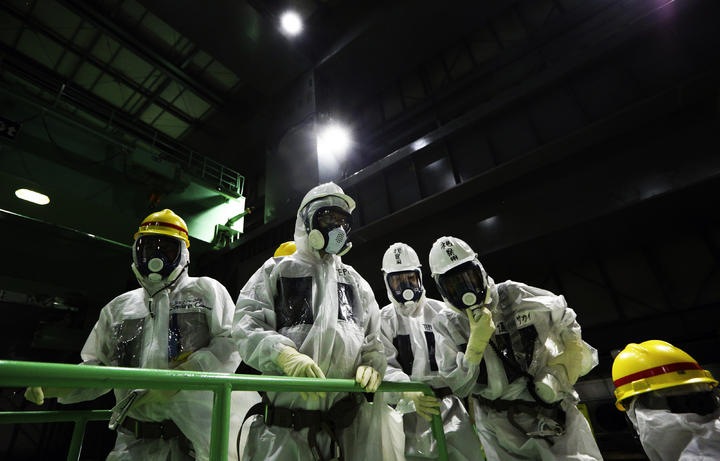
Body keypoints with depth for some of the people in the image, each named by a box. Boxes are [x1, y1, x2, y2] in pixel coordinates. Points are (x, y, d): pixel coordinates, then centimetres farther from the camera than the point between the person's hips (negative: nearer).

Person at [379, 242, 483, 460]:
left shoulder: (440, 312, 6)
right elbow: (386, 367, -6)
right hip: (409, 410, -1)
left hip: (448, 404, 1)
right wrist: (411, 395, -23)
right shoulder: (383, 321, 2)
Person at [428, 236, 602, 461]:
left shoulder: (515, 296, -8)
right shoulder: (448, 326, -8)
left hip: (552, 406, 1)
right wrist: (476, 340, -24)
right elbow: (459, 387, -13)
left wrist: (559, 373, 5)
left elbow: (564, 317, 9)